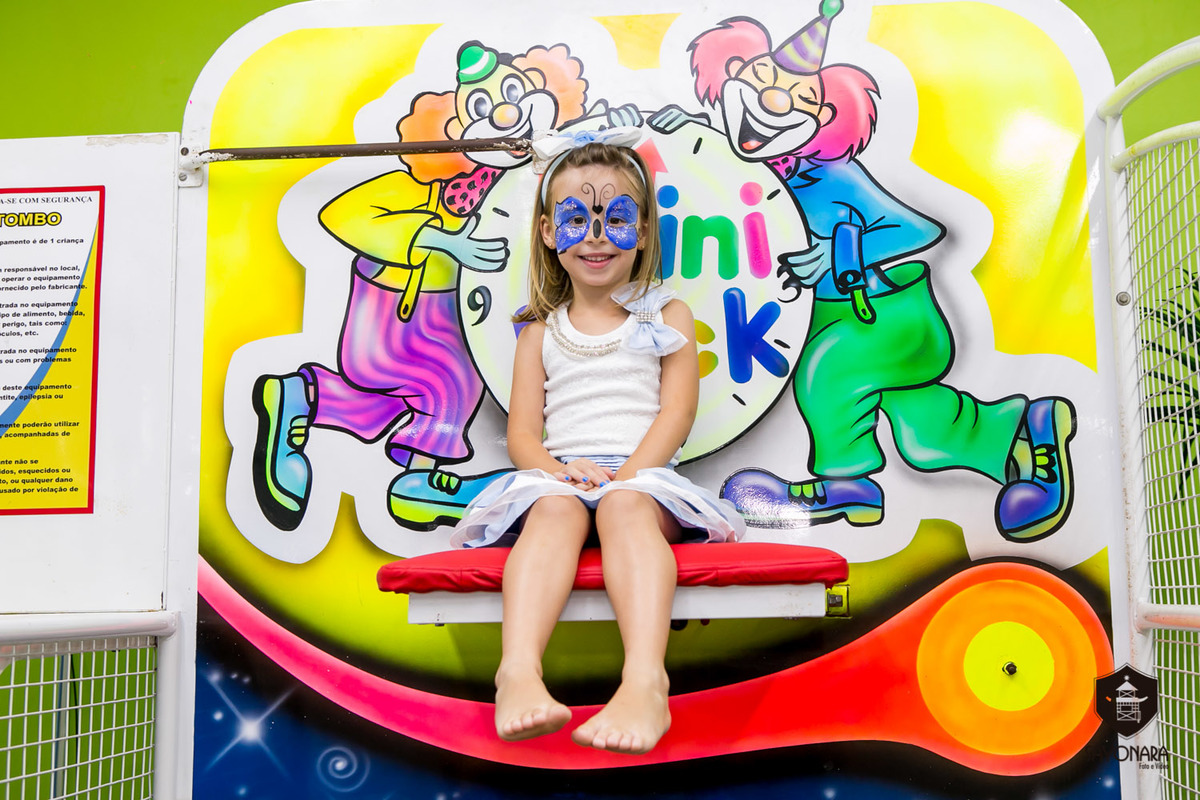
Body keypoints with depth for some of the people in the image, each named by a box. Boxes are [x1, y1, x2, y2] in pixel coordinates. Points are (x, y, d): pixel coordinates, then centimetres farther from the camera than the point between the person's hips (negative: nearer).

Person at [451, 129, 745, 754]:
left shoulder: (666, 317, 17)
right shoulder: (541, 333, 20)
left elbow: (676, 412, 3)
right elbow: (522, 433, 10)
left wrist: (624, 477, -15)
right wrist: (560, 469, -15)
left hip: (643, 477, -1)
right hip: (559, 478, 2)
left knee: (625, 508, -36)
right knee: (556, 509, -34)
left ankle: (645, 679, -55)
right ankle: (519, 671, -52)